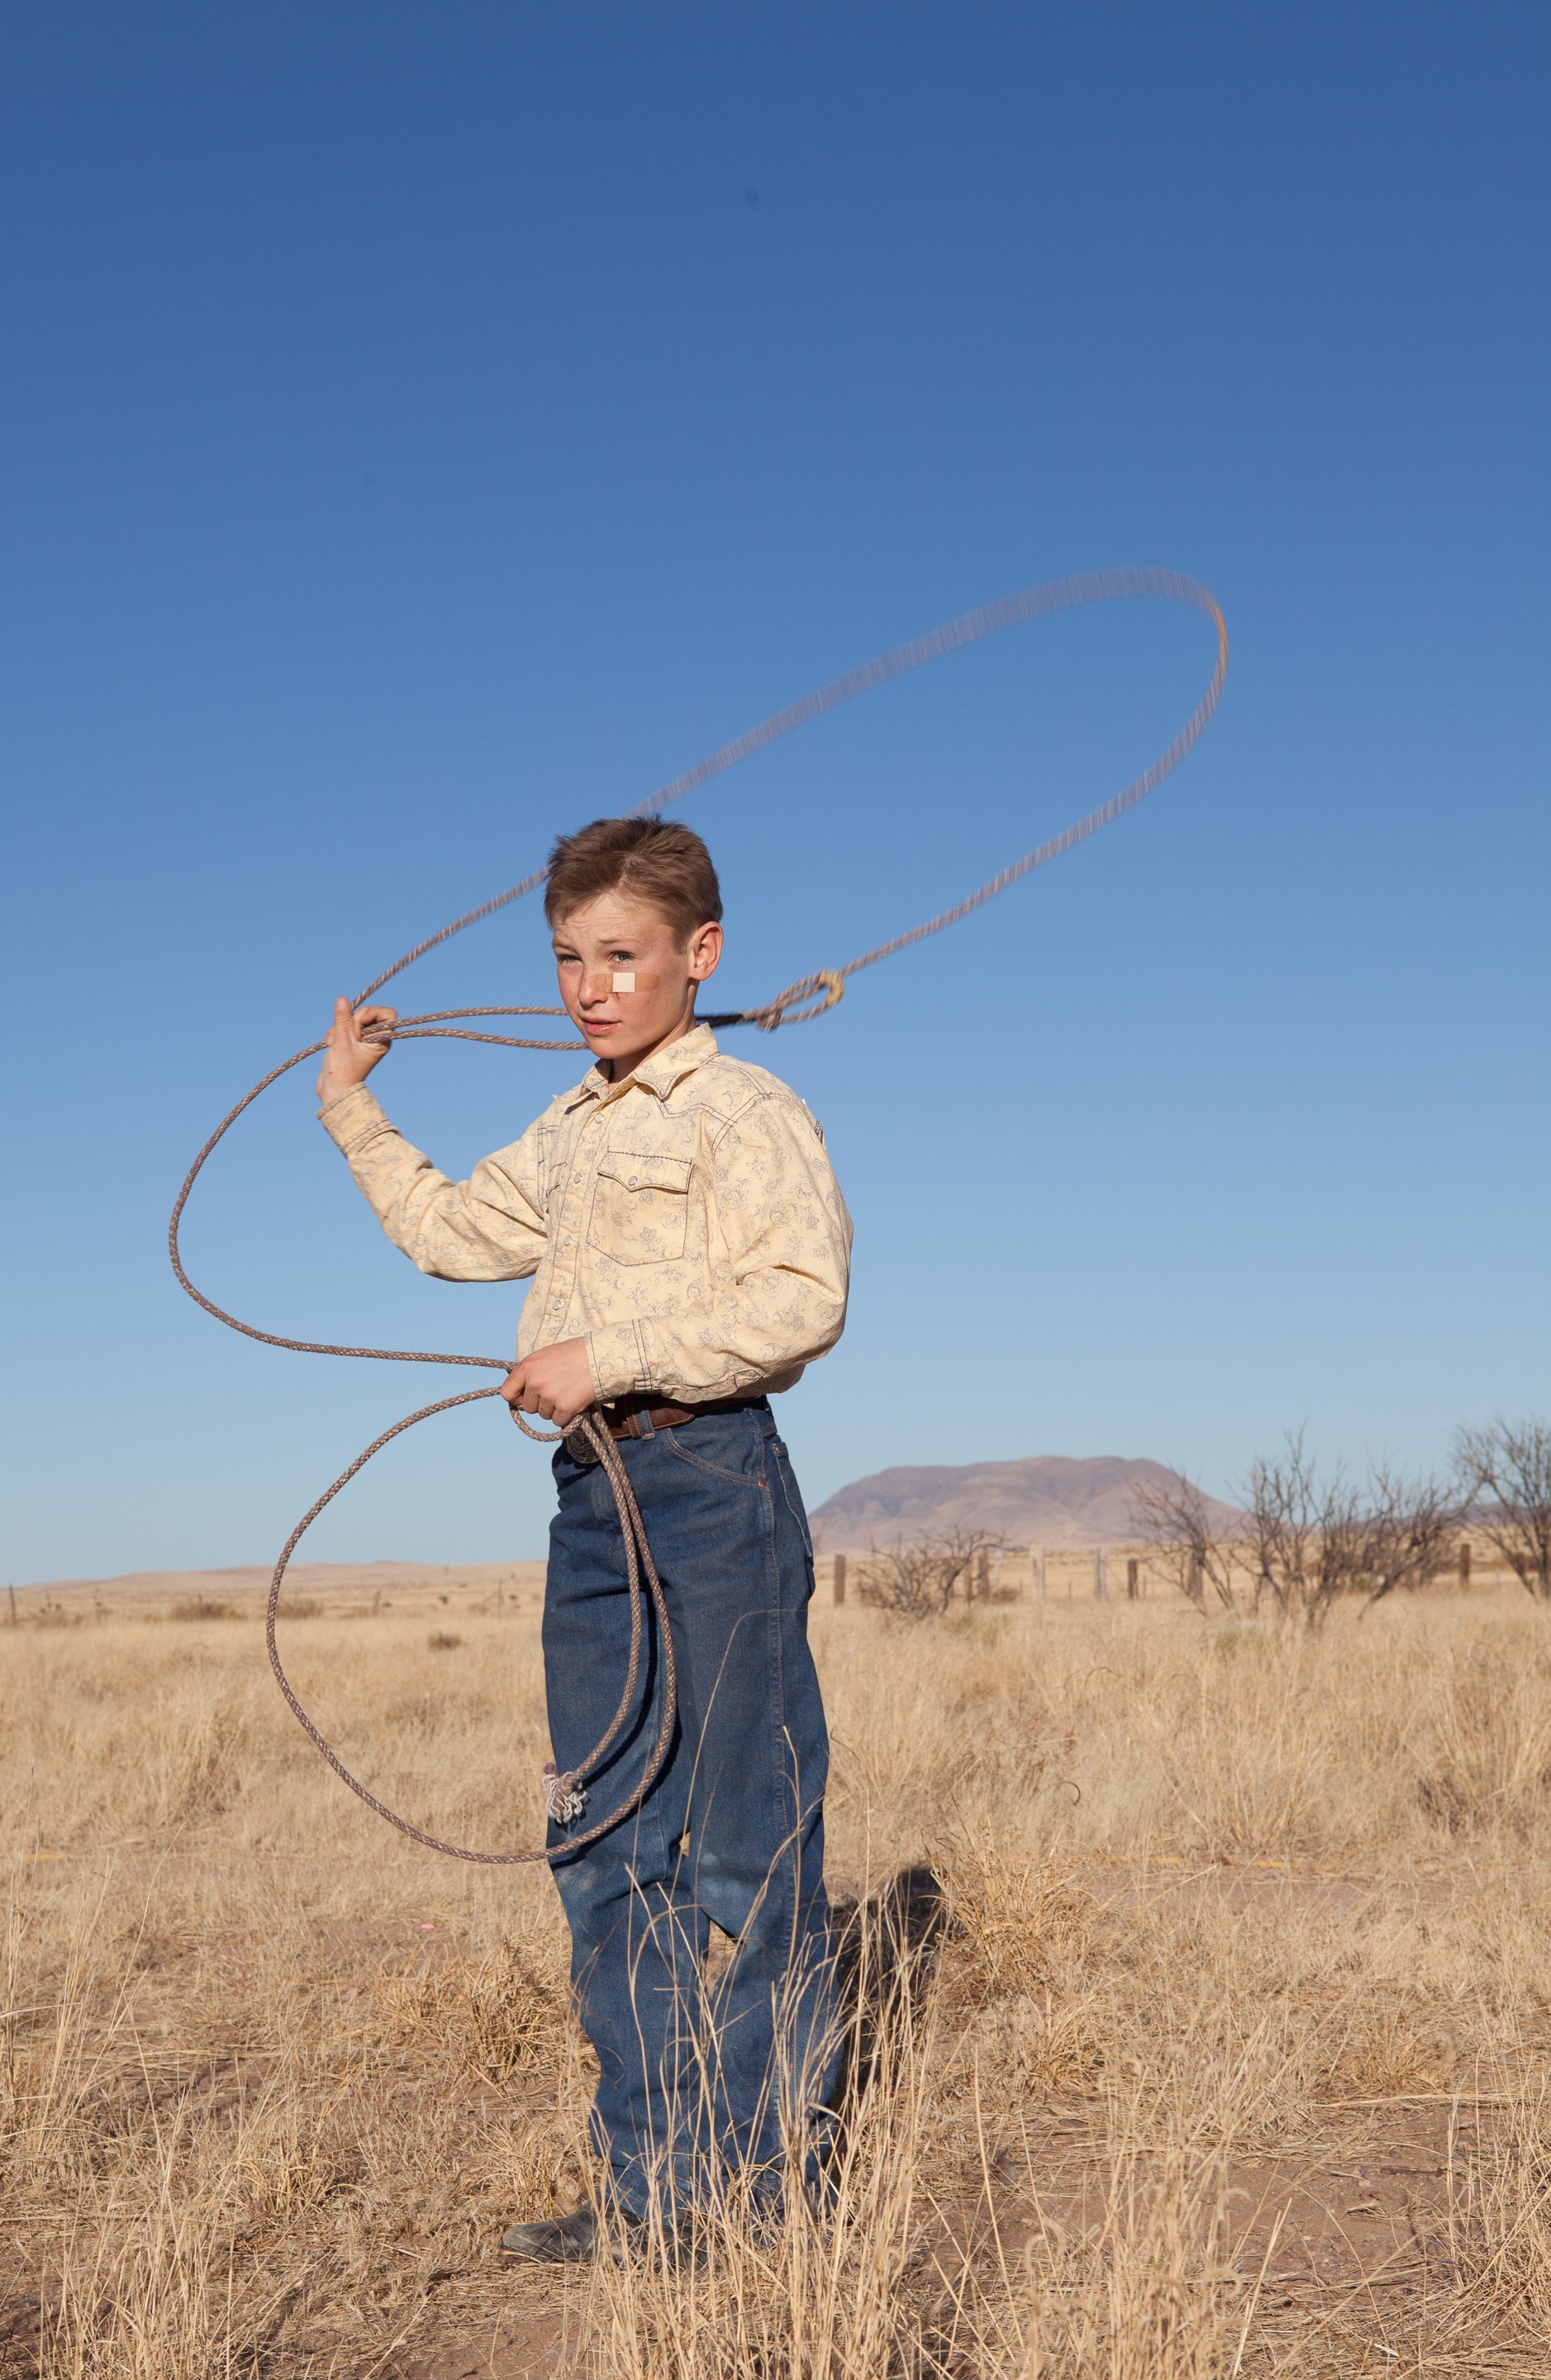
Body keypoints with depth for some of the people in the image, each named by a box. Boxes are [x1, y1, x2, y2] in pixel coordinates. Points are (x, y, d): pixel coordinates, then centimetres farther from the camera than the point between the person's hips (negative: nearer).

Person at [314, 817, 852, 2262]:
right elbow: (449, 1232, 36)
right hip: (593, 1494, 8)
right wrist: (352, 1114, 33)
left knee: (745, 1849, -3)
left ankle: (768, 2184, 8)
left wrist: (609, 1357, -19)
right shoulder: (568, 1136, 21)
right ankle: (649, 2185, 20)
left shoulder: (745, 1110, -5)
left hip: (710, 1483, -8)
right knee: (607, 1850, 10)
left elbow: (801, 1299, -18)